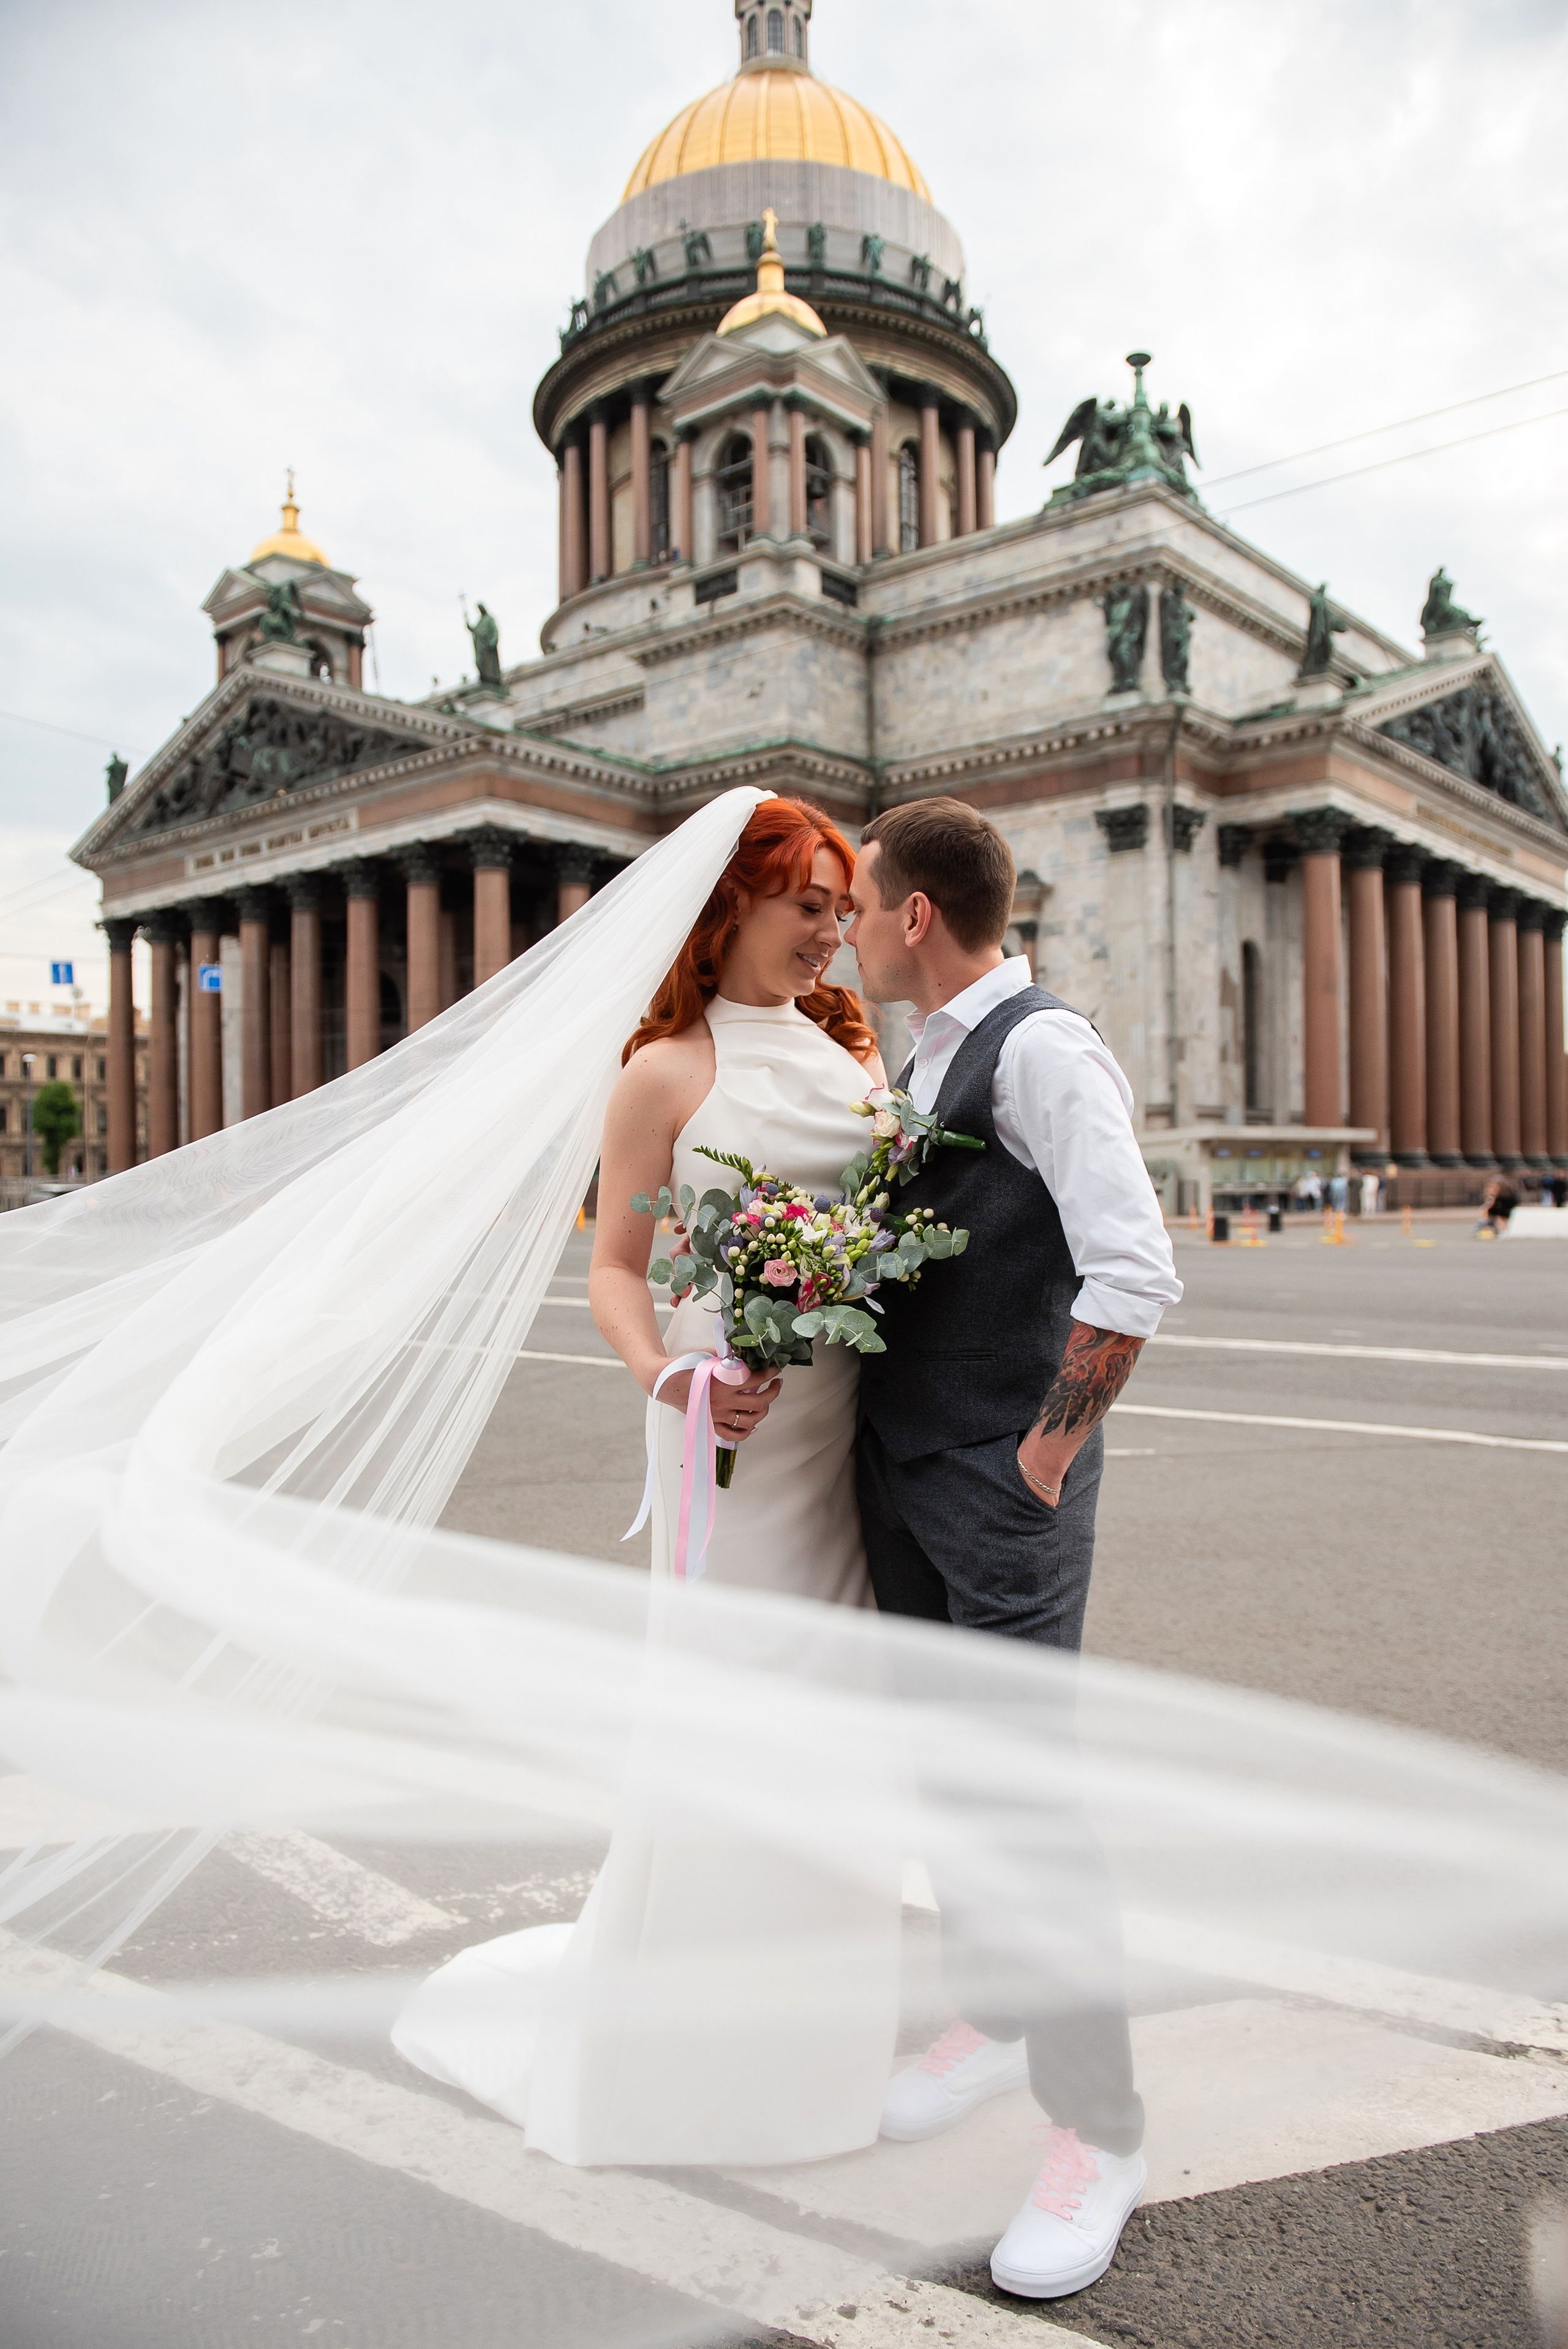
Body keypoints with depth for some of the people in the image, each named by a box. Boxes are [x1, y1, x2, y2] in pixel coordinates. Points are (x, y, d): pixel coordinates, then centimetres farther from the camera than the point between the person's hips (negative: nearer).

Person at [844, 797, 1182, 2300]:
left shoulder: (1039, 1047, -16)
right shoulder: (932, 1055, 12)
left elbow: (1135, 1276, -23)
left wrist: (1046, 1456, -17)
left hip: (1002, 1493, -9)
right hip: (899, 1473, 9)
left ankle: (1095, 2131, 15)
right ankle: (987, 2020, 39)